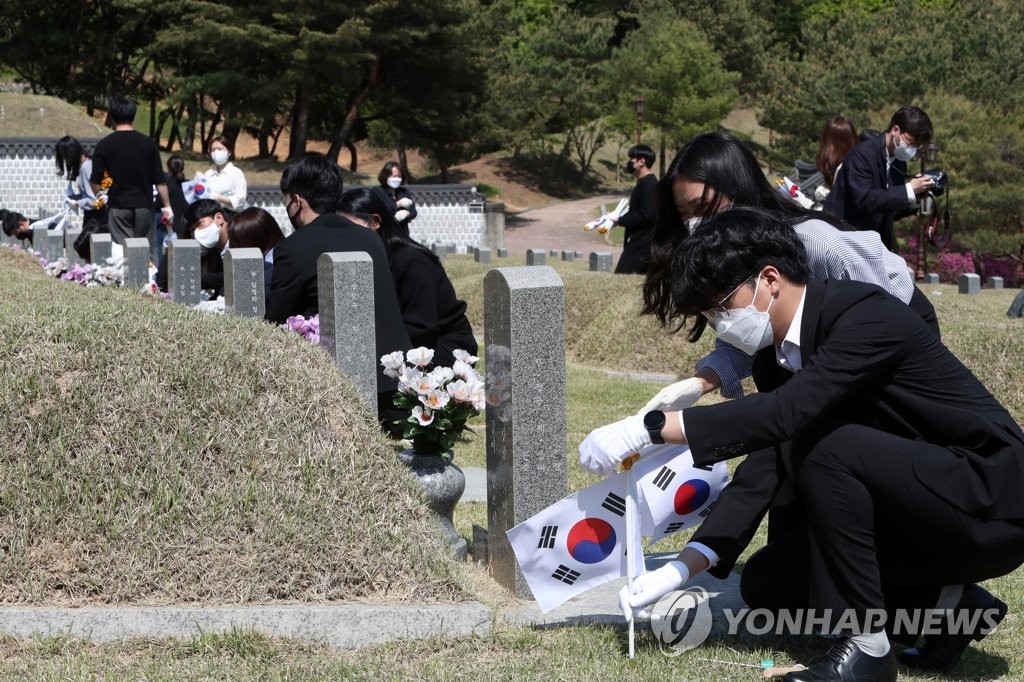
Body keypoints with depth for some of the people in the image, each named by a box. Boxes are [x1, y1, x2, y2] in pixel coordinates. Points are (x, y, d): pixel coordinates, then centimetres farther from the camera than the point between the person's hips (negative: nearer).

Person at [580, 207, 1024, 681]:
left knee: (822, 444, -28)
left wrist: (649, 428, -33)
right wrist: (683, 569, -5)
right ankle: (949, 605, 6)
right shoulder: (774, 359, 5)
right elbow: (761, 472, 4)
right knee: (766, 584, 3)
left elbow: (787, 412, -34)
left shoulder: (867, 314, -22)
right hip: (924, 517, 9)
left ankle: (865, 644, -18)